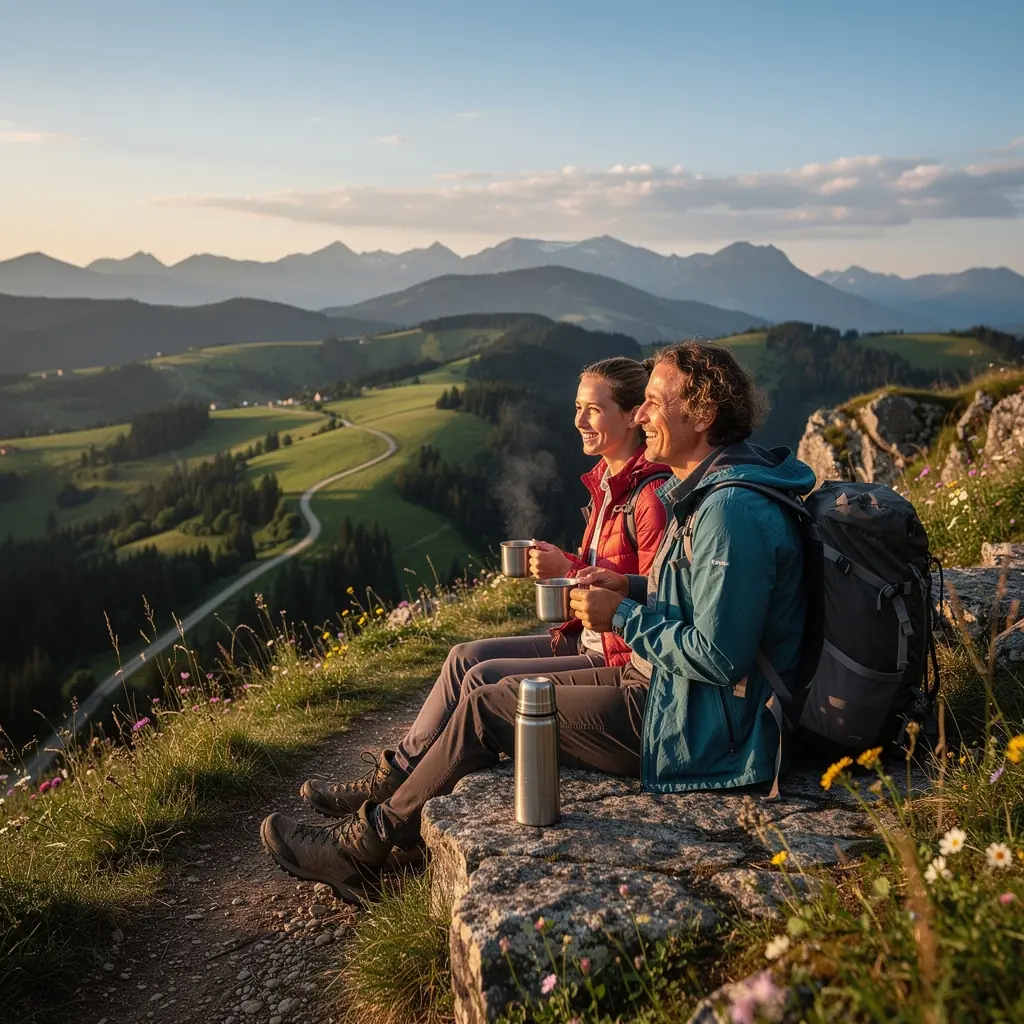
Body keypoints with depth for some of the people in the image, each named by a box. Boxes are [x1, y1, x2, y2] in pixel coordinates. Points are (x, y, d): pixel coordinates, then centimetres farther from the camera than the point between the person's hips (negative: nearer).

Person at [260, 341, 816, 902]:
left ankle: (365, 844, 10)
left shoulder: (732, 510, -25)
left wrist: (622, 616, -17)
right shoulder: (705, 490, 9)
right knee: (507, 689, 11)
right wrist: (631, 587, 4)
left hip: (695, 727, -10)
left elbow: (719, 657, -27)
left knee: (488, 709, -5)